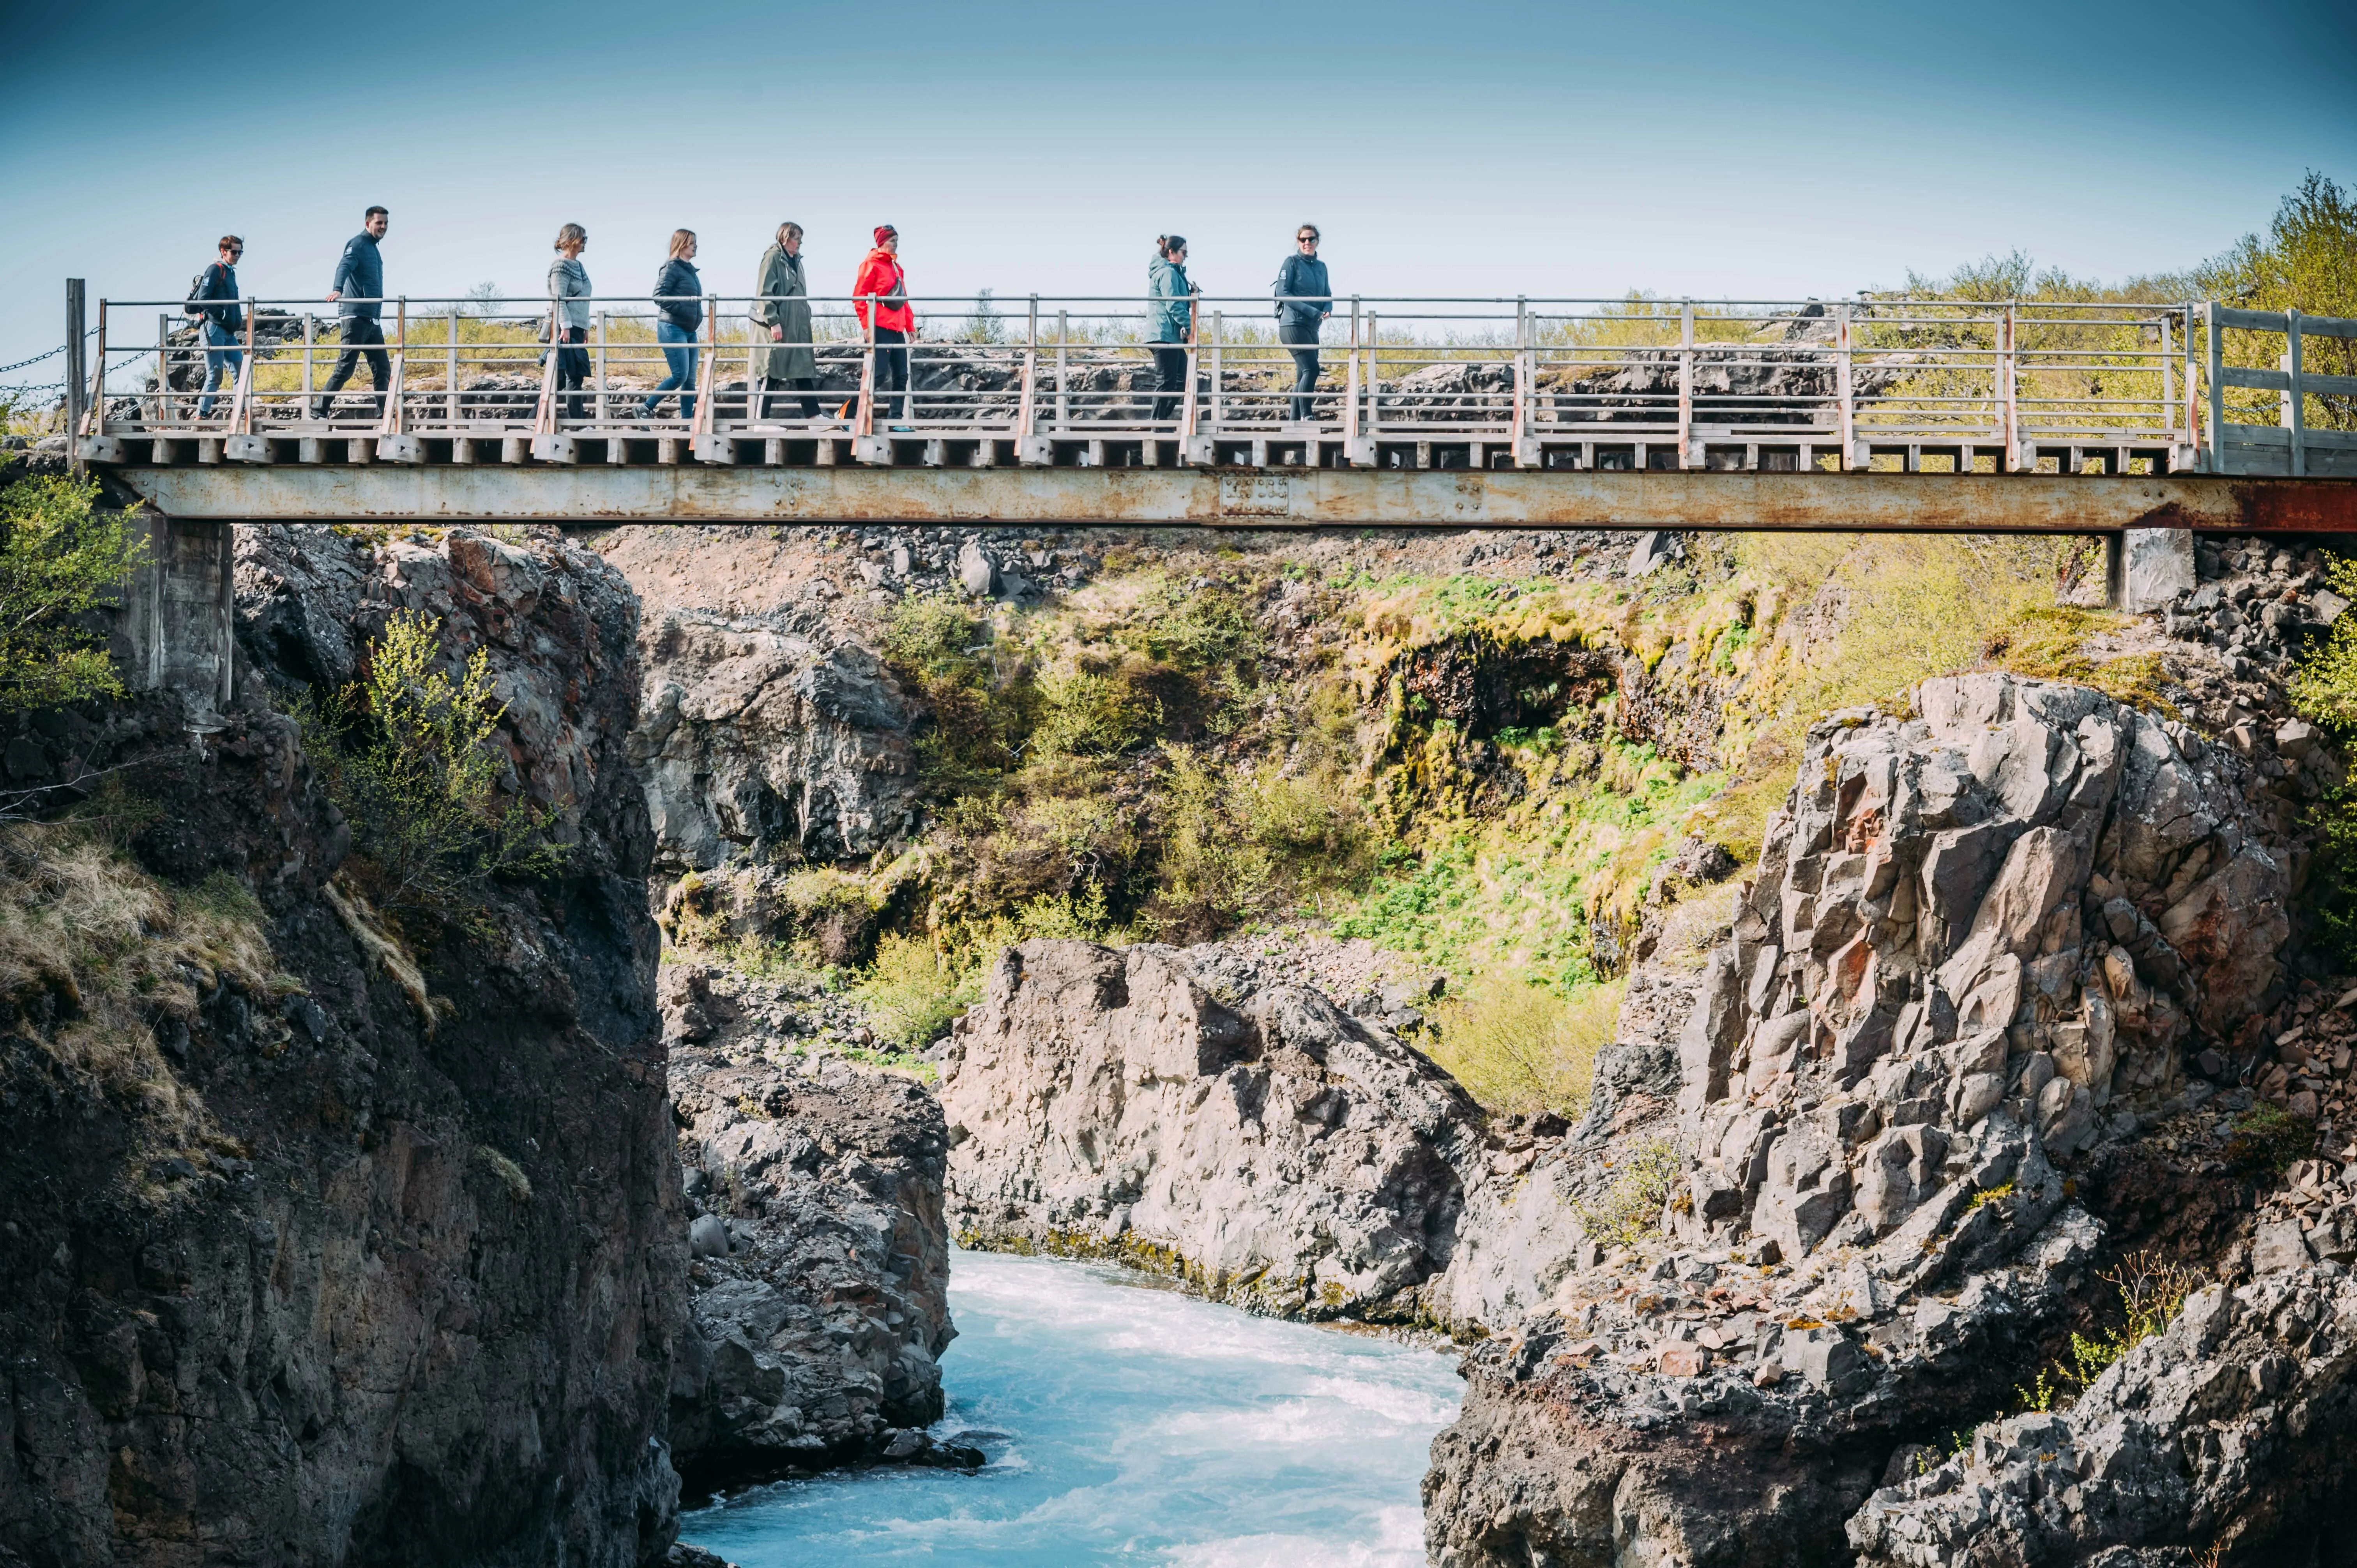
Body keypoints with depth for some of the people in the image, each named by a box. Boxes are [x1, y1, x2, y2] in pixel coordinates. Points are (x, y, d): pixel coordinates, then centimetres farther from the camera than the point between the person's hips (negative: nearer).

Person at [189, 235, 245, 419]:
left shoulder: (231, 273, 20)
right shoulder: (215, 270, -6)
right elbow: (202, 300, -14)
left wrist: (239, 322, 11)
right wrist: (223, 315, -15)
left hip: (229, 332, 9)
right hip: (214, 328, -9)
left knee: (240, 370, 2)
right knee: (215, 375, -9)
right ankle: (201, 415, -4)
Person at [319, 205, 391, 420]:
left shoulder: (373, 248, 21)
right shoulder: (358, 244, -7)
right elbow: (344, 267, -25)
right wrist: (337, 290, -44)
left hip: (372, 320, 9)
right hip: (357, 316, -9)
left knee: (383, 369, 6)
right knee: (345, 368, -11)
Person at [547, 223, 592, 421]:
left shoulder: (578, 266, 19)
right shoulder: (560, 266, -9)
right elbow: (559, 300, -16)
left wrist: (586, 328, 22)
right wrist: (565, 327, -23)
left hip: (576, 329, 9)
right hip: (565, 328, -9)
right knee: (574, 375, -12)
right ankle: (575, 419, -12)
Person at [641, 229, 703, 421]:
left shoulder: (690, 270, 16)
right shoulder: (672, 268, -9)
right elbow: (659, 296, -17)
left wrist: (698, 315, 9)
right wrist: (684, 309, -20)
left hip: (690, 331, 9)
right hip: (673, 328, -9)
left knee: (690, 380, 4)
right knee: (680, 375, -14)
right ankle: (646, 408, -5)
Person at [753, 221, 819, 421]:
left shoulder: (796, 260, 18)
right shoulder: (773, 257, -8)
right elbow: (765, 293, -14)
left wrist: (806, 318, 19)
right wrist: (773, 322, -20)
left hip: (797, 325, 9)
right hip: (779, 324, -9)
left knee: (804, 370, 4)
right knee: (772, 371, -7)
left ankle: (813, 418, 2)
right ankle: (762, 420, -5)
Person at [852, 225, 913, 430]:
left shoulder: (896, 267, 20)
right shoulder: (872, 265, -4)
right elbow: (859, 297, -9)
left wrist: (910, 324, 18)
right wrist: (867, 325, -16)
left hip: (897, 329, 8)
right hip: (881, 328, -8)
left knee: (901, 376, 5)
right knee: (879, 374, -13)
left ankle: (897, 419, 8)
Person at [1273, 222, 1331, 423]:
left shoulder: (1321, 267, 16)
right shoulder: (1292, 262, -3)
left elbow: (1327, 296, 19)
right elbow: (1282, 294, -11)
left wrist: (1328, 311, -6)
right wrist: (1311, 311, -18)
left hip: (1312, 328, 7)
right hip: (1293, 324, -7)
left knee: (1303, 376, 6)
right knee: (1311, 368, -19)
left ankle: (1294, 421, 8)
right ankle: (1305, 416, -19)